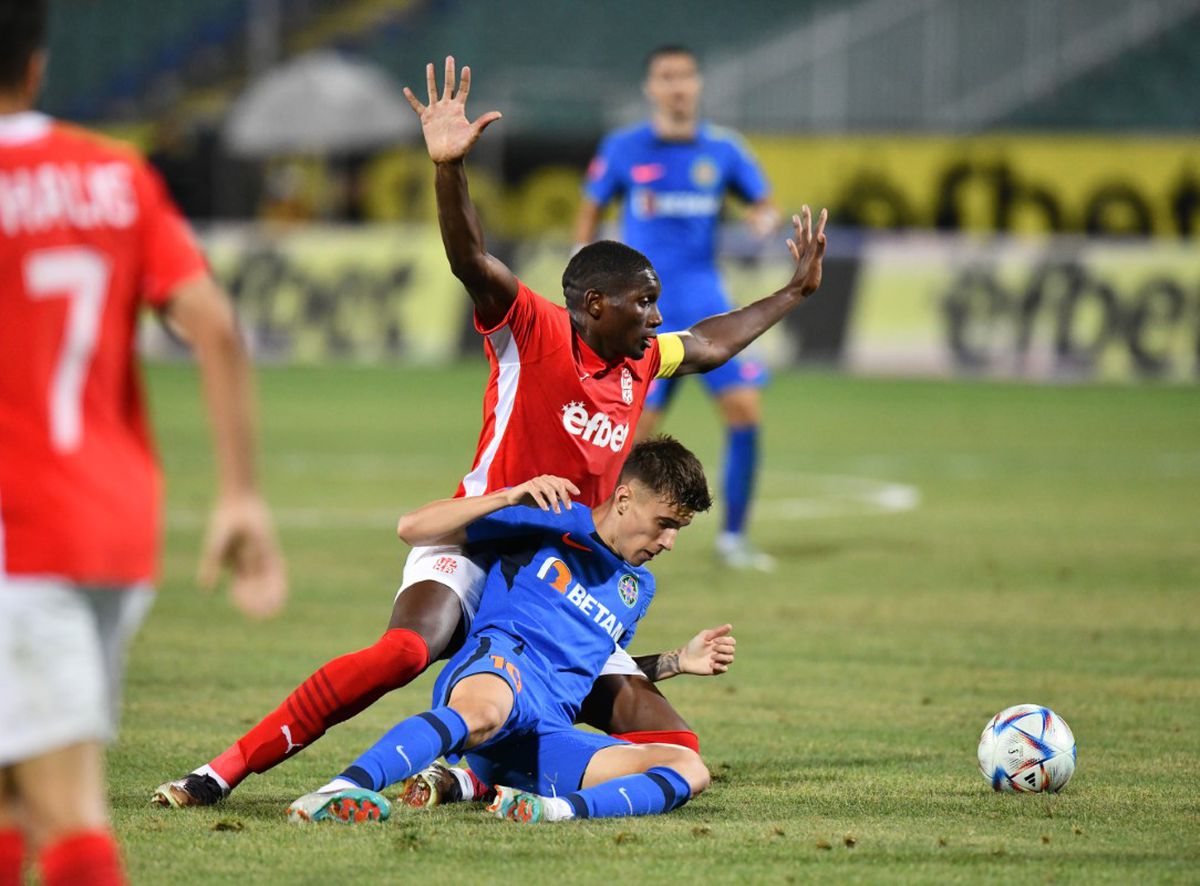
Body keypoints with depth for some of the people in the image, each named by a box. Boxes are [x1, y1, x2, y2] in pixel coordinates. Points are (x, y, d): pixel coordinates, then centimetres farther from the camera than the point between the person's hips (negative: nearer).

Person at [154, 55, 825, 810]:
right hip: (475, 549, -7)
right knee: (407, 648, -39)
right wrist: (450, 167, -36)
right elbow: (471, 260, -20)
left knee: (675, 749, -7)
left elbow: (707, 346, 38)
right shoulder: (535, 332, -3)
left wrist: (796, 293, 44)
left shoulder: (641, 360, 16)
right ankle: (224, 772, -29)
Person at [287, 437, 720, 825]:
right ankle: (337, 792, -62)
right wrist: (509, 499, -7)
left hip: (551, 735, 6)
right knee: (483, 710, -45)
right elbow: (412, 528, 5)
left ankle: (564, 807, -42)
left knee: (689, 768, -17)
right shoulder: (547, 517, 11)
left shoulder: (638, 588, 31)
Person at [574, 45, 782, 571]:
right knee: (635, 432, -8)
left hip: (707, 306, 3)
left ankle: (733, 537, 3)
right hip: (644, 312, -3)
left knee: (745, 412, -9)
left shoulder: (722, 149, 4)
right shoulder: (622, 150, -1)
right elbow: (590, 211, 10)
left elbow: (764, 205, 11)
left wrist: (764, 218, -12)